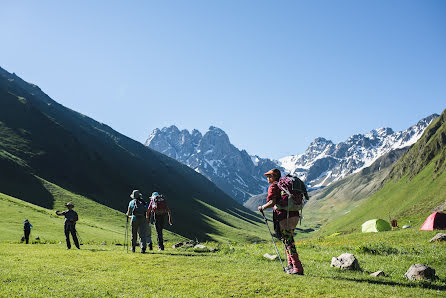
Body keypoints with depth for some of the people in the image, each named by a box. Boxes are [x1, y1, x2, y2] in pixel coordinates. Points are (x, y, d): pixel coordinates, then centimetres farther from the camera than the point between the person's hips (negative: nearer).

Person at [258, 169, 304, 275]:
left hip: (285, 217, -9)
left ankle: (298, 269, -7)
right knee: (288, 241, 20)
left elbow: (272, 202, -16)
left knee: (288, 242, -5)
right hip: (295, 215, 9)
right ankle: (290, 265, 25)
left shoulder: (273, 186, -3)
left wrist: (262, 207, 1)